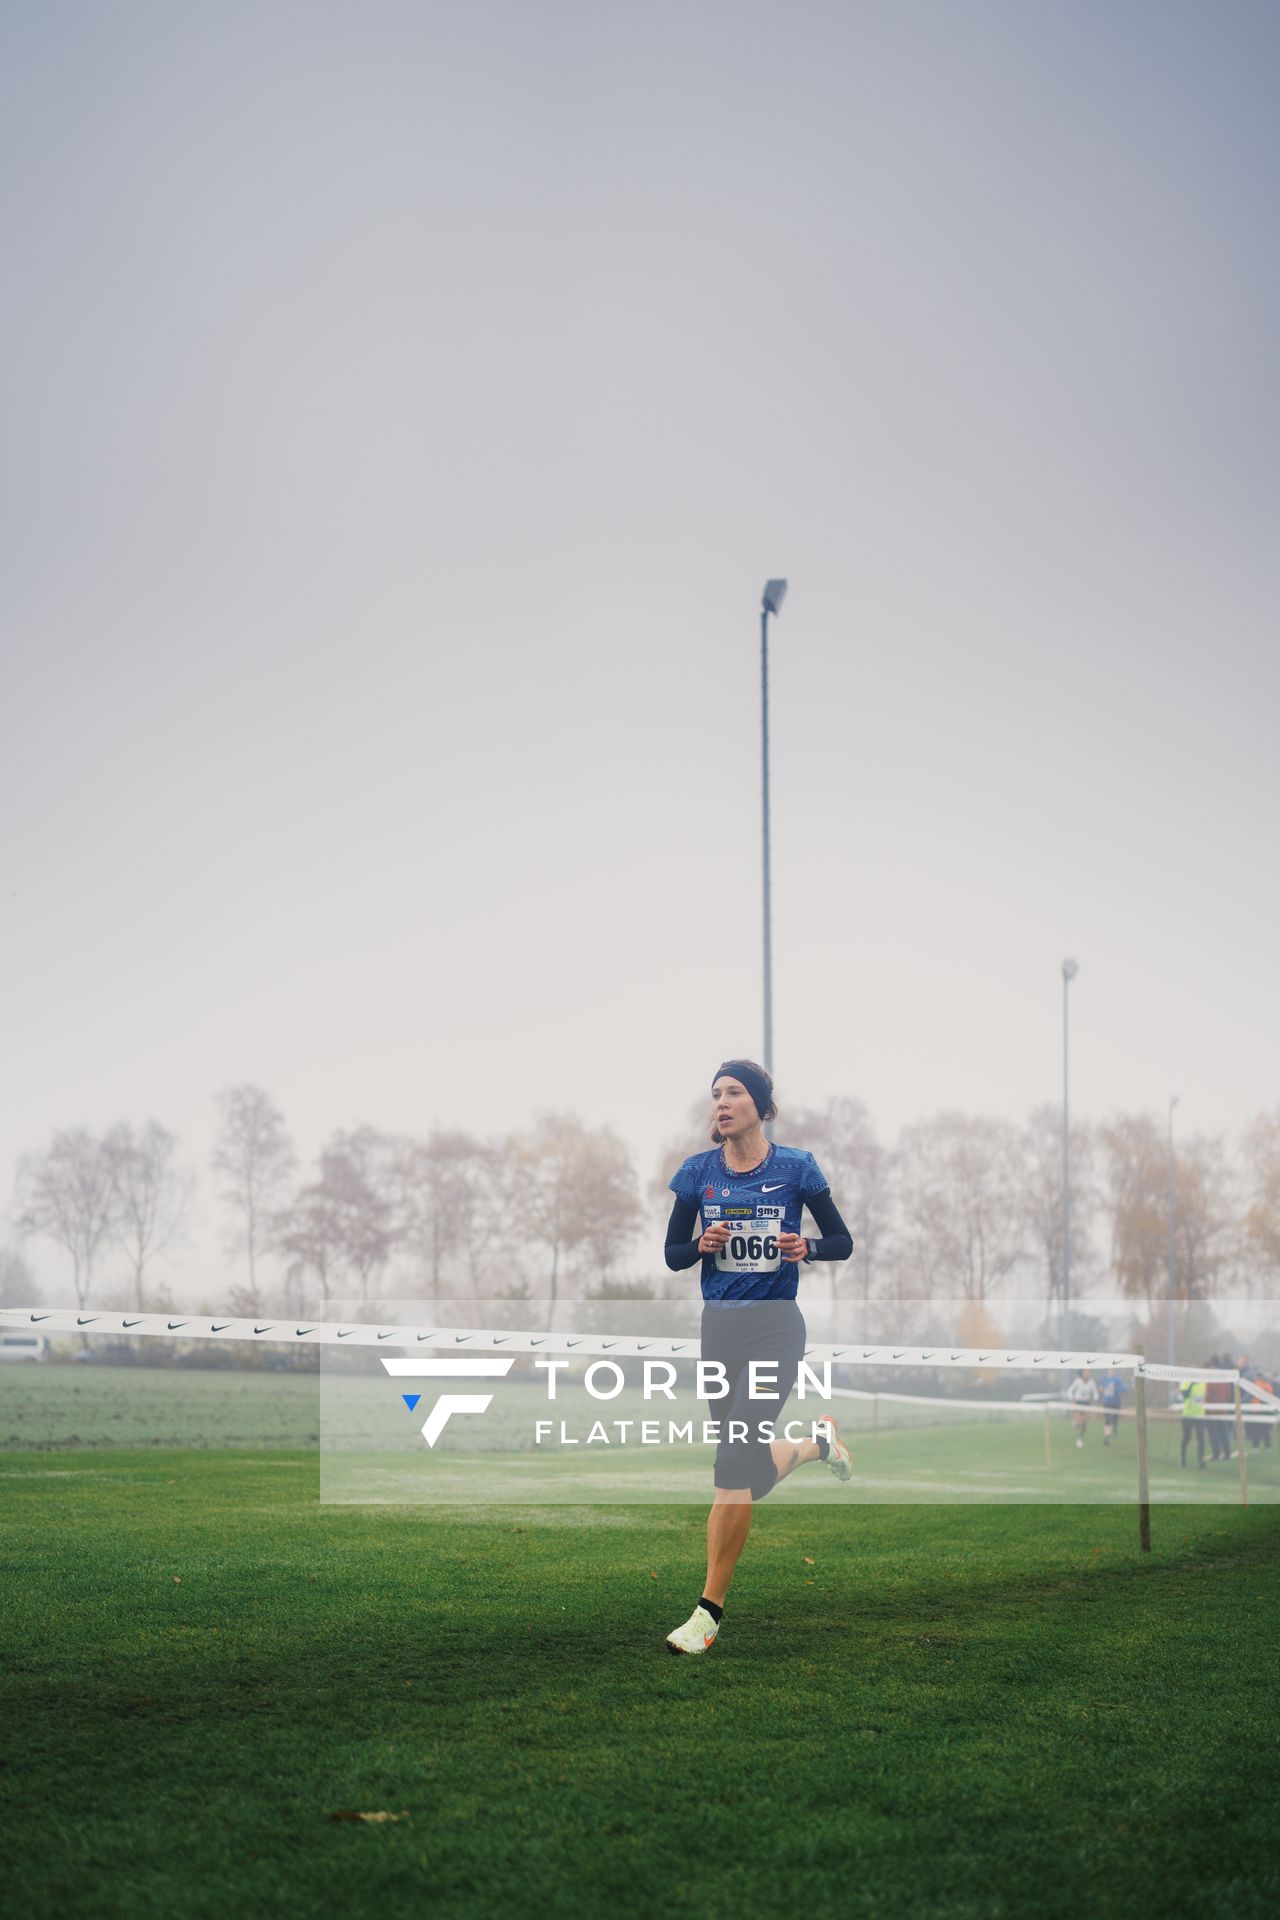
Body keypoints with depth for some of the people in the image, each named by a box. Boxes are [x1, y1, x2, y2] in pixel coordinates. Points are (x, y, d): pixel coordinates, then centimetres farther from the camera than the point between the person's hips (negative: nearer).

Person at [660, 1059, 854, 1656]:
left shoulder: (797, 1168, -4)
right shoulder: (697, 1172, 2)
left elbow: (843, 1242, 3)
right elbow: (672, 1254, 8)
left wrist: (806, 1246, -18)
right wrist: (703, 1245, -13)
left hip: (776, 1326, -4)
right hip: (719, 1327, 4)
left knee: (734, 1464, -16)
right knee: (751, 1470, 11)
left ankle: (710, 1610, -10)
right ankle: (819, 1443, 45)